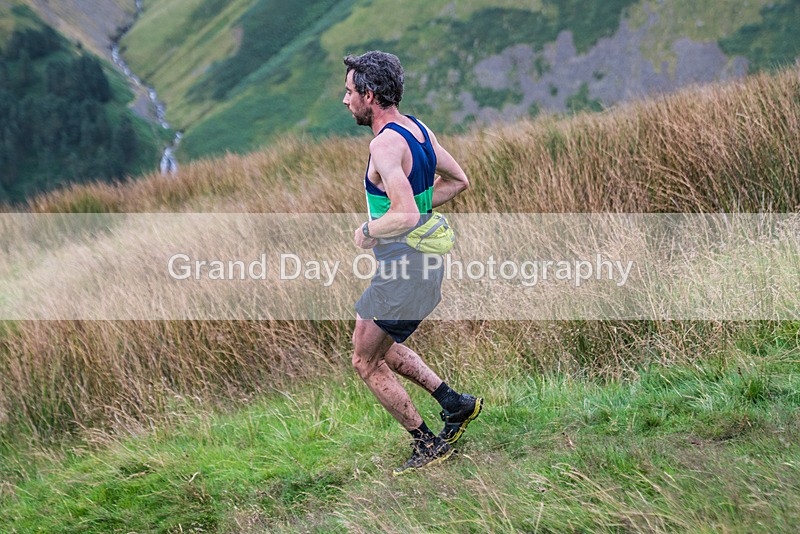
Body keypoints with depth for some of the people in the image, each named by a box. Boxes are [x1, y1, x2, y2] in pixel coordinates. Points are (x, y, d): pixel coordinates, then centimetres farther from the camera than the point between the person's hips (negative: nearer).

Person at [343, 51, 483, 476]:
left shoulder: (385, 144, -23)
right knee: (380, 345, 26)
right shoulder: (418, 129, 6)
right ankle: (454, 404, 25)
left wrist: (368, 230, -14)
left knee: (367, 362, 7)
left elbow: (406, 216, -32)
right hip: (426, 258, 10)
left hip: (405, 271, -10)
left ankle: (428, 445, 15)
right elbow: (458, 181, 18)